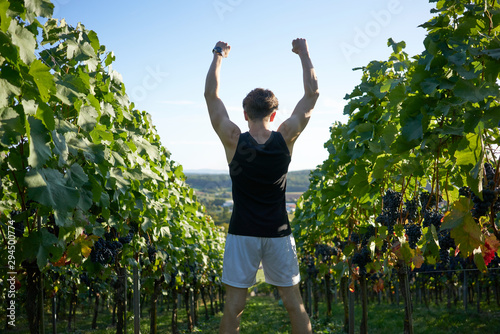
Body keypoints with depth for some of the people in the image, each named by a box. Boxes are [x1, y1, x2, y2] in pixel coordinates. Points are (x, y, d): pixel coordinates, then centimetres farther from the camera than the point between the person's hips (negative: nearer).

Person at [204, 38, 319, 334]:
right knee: (294, 302, 11)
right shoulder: (285, 138, -8)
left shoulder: (234, 140, -9)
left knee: (234, 305, 5)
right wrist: (304, 53, 10)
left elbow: (211, 94, 1)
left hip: (242, 233, -1)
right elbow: (312, 93, 1)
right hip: (278, 233, 1)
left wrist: (218, 56, 12)